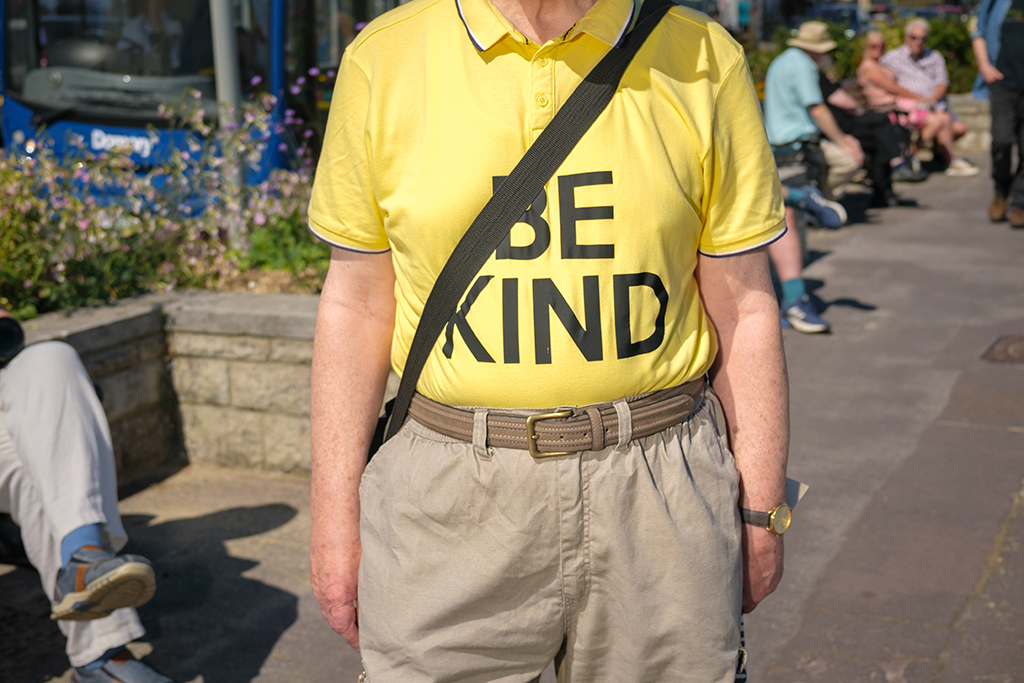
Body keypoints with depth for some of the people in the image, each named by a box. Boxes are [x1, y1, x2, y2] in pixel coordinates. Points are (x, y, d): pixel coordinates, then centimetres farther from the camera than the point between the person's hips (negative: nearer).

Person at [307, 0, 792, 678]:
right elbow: (357, 304, 4)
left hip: (658, 492, 1)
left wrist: (761, 509, 5)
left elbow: (742, 308, 3)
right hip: (455, 497, 0)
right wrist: (336, 518, 4)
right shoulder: (384, 58, 0)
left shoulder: (703, 58, 0)